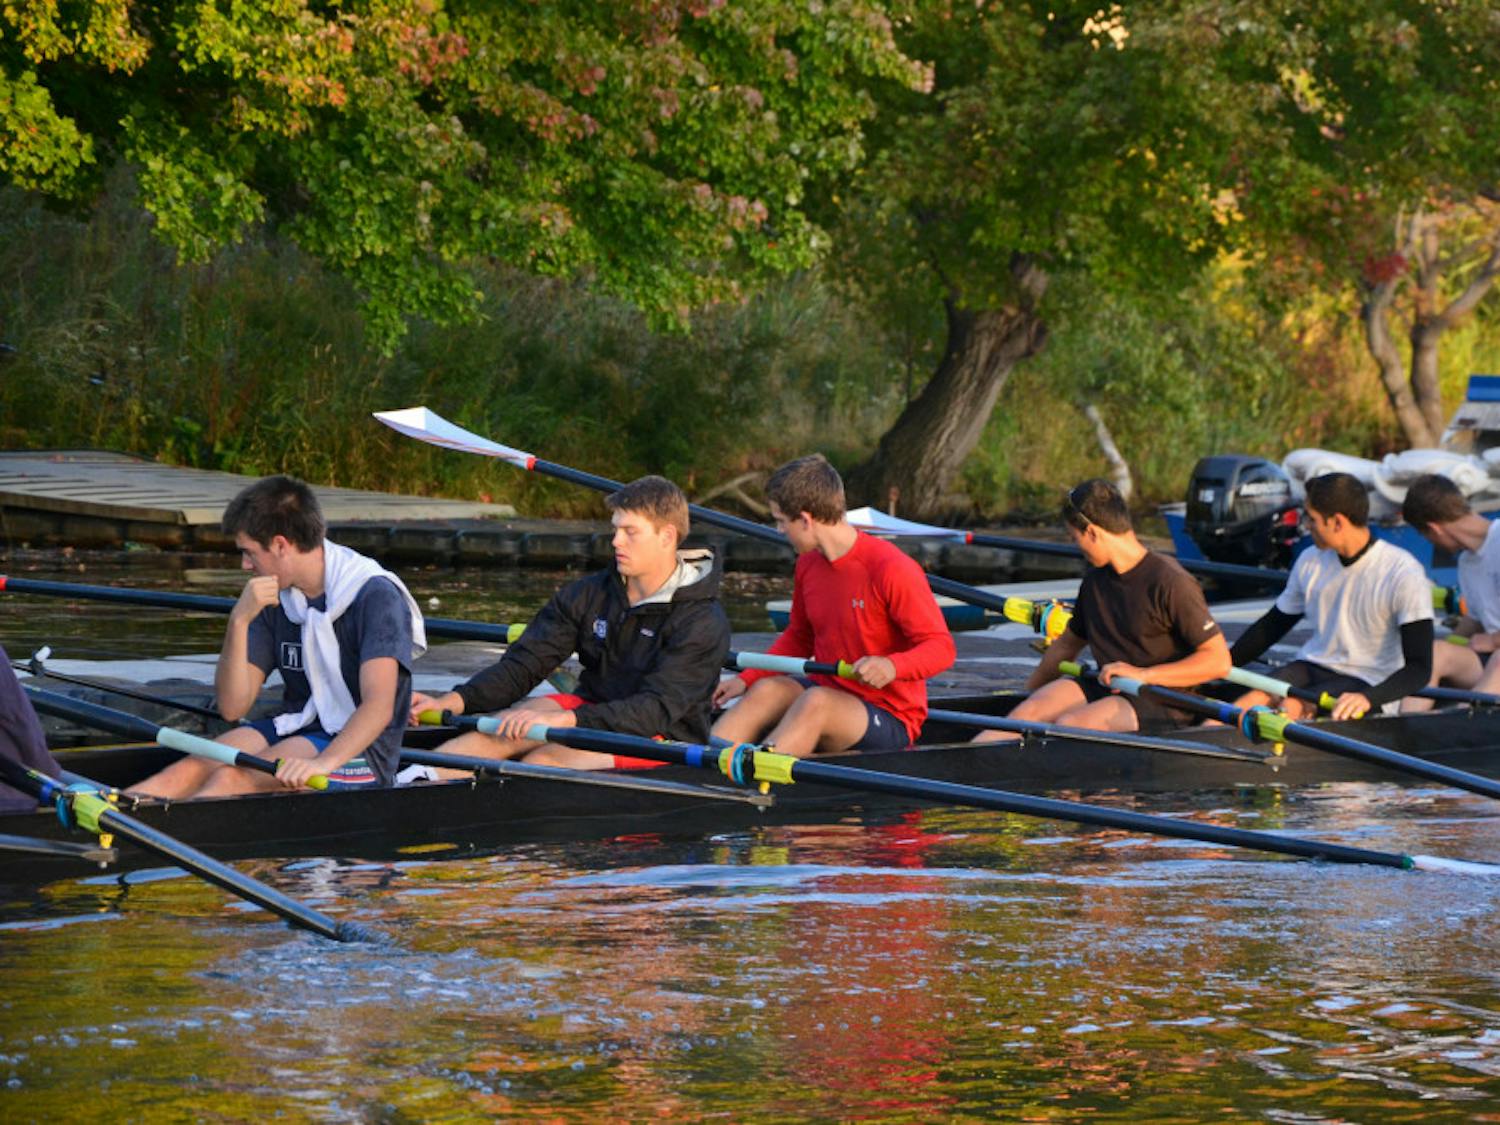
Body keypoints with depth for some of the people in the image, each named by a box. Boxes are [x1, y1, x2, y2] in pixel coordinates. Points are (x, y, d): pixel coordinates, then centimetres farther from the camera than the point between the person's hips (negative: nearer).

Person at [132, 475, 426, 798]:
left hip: (355, 748, -7)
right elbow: (233, 707, 4)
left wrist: (323, 763, -40)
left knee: (234, 778, -30)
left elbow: (379, 706, -25)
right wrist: (239, 622, -9)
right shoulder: (275, 601, 9)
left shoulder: (376, 597, -12)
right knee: (193, 770, -21)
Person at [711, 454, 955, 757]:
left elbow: (942, 647, -17)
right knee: (768, 690, -23)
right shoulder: (808, 564, 6)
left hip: (889, 720, -6)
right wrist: (746, 680, 8)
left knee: (817, 701, -34)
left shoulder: (892, 570, -17)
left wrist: (892, 666, -37)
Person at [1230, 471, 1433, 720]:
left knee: (1292, 707, -34)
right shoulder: (1311, 561, 8)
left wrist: (1368, 699, -33)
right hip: (1312, 668, 6)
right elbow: (1271, 626, 21)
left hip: (1365, 684, -6)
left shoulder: (1404, 575, -12)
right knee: (1253, 699, -27)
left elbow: (1419, 668, -16)